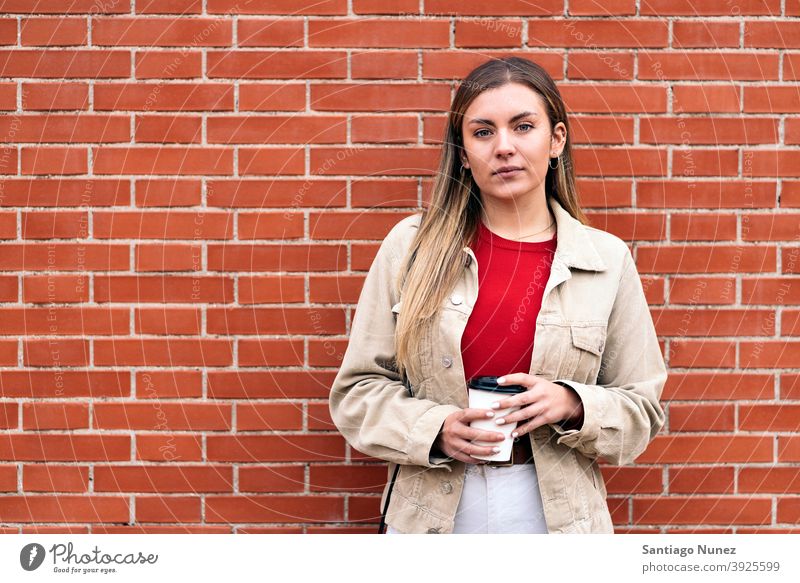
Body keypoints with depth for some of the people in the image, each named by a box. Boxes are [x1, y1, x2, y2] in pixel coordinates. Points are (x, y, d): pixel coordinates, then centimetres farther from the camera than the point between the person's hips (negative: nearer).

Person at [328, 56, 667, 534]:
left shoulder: (607, 261, -2)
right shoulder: (412, 245, -3)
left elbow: (641, 411, 2)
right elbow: (357, 390, 0)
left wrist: (572, 405, -16)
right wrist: (435, 430, -16)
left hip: (555, 513, 0)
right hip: (429, 512, 0)